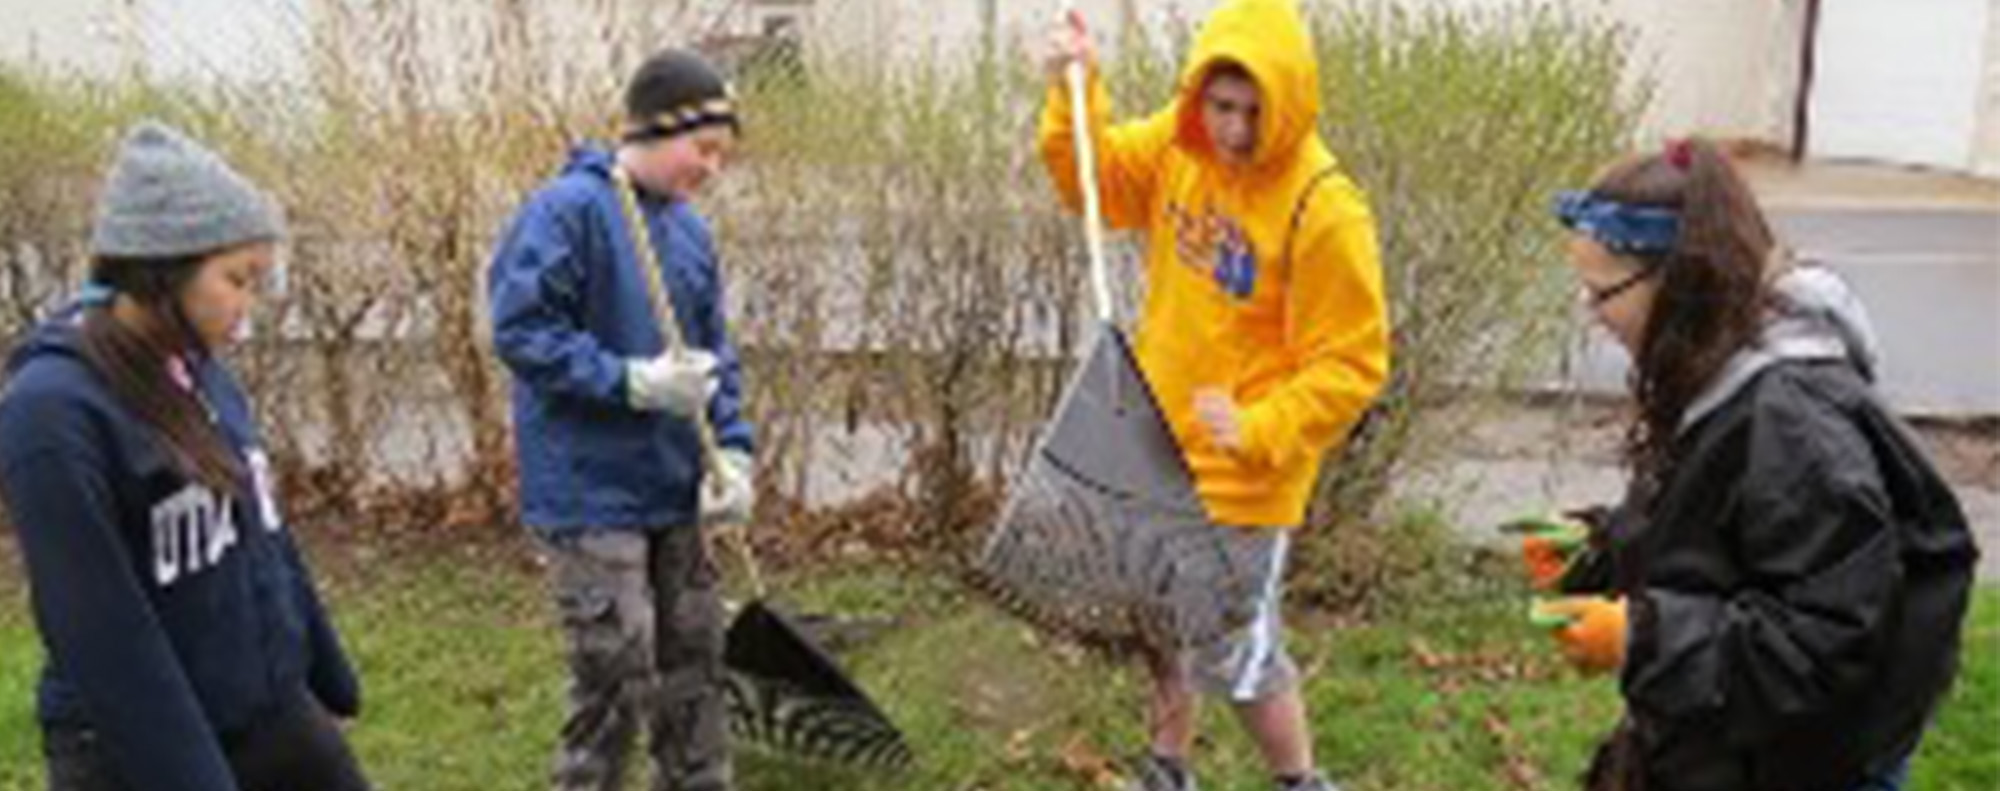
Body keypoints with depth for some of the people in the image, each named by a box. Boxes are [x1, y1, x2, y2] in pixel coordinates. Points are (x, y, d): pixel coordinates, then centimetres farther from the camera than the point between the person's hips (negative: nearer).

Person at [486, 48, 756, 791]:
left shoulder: (689, 227, 7)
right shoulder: (566, 210, -15)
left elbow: (714, 352, 10)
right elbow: (520, 330, -18)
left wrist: (733, 451, -3)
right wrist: (634, 382, -22)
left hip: (673, 487, 7)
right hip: (592, 490, -7)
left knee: (693, 660, 16)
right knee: (615, 676, -2)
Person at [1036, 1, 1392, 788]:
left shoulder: (1326, 212, -24)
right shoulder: (1175, 146, -6)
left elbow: (1352, 363, -20)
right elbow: (1093, 177, 9)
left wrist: (1258, 432, -30)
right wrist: (1073, 93, -7)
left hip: (1240, 477, -7)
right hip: (1157, 448, 7)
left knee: (1235, 653, 4)